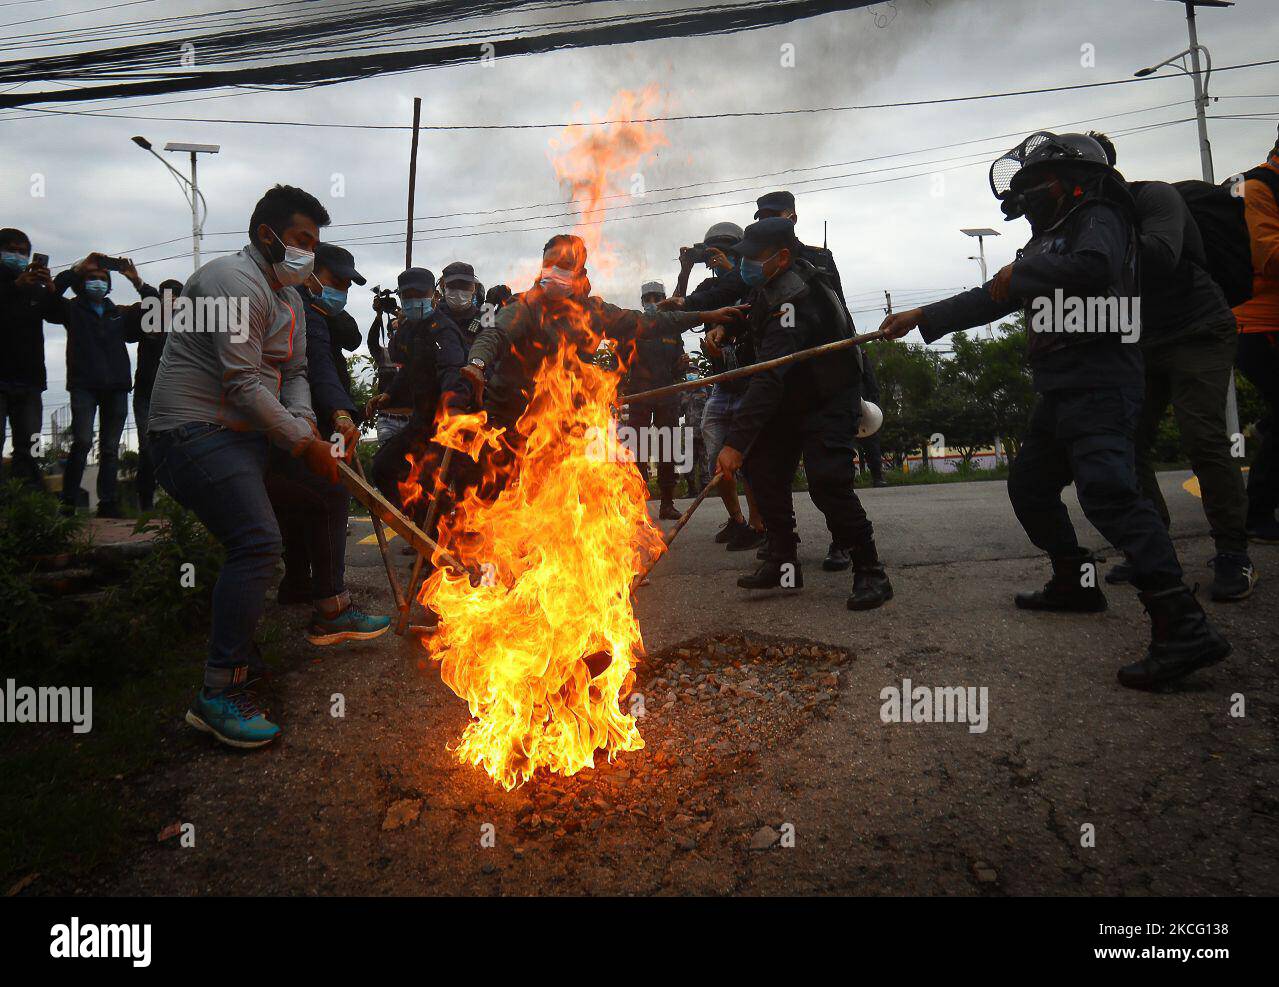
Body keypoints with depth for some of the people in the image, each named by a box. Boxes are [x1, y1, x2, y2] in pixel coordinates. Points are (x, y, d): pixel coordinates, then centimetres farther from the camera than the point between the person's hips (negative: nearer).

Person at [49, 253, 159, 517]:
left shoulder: (122, 313, 21)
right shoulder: (73, 309, 13)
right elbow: (52, 292, -6)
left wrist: (137, 281, 1)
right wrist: (78, 268, -9)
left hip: (116, 386, 3)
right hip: (84, 384, -3)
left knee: (110, 448, 3)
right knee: (83, 442, -16)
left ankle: (108, 503, 4)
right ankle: (68, 502, -9)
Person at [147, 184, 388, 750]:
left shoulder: (288, 297, 18)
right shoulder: (236, 282, -15)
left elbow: (294, 373, 16)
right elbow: (242, 385, -22)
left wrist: (304, 420, -5)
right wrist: (304, 442, -18)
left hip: (251, 430, 10)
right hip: (197, 432, -10)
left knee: (331, 488, 18)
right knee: (258, 543, -26)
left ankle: (331, 612, 33)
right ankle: (220, 692, -18)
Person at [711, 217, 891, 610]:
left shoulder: (793, 298, -33)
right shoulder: (775, 283, -4)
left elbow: (770, 378, -43)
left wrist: (736, 441, -48)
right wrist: (725, 325, 2)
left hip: (829, 400, -10)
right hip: (793, 396, 10)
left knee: (826, 479, -24)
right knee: (763, 467, 2)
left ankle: (870, 573, -10)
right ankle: (783, 563, 11)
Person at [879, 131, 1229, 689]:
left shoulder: (1098, 219, -4)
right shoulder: (1051, 239, 24)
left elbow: (1094, 269, -28)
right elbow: (991, 301, 27)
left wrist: (1019, 273, -14)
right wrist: (919, 318, 24)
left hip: (1099, 386, -10)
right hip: (1059, 392, 10)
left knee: (1107, 491, -26)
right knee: (1029, 486, 17)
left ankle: (1183, 628, -30)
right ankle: (1074, 584, 32)